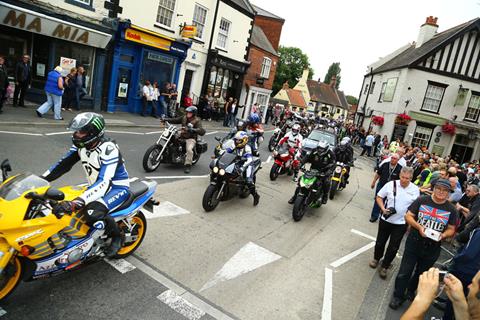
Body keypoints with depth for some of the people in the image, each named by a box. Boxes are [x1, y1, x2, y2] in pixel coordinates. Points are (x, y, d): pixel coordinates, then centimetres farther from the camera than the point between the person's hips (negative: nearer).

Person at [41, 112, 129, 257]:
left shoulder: (109, 149, -29)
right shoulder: (81, 144, -5)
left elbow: (104, 182, -38)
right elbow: (64, 164, 3)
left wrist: (76, 203, -48)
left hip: (117, 187, -8)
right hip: (97, 186, 8)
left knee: (92, 212, -32)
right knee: (63, 203, 0)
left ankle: (117, 236, -5)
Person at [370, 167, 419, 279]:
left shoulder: (415, 190, -9)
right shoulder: (391, 184, -12)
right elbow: (379, 197, -1)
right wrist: (383, 208, -17)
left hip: (401, 223, 0)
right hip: (386, 220, 0)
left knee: (393, 247, 8)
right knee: (380, 241, 17)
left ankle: (384, 266, 27)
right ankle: (376, 258, 42)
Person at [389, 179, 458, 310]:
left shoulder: (451, 209, -2)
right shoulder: (422, 200, -7)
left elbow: (451, 229, 2)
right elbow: (408, 216, -5)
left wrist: (442, 235, -19)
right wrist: (419, 227, -21)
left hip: (432, 248, 2)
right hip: (414, 243, -2)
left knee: (421, 273, 21)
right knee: (404, 272, 3)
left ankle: (410, 291, 46)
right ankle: (398, 296, 22)